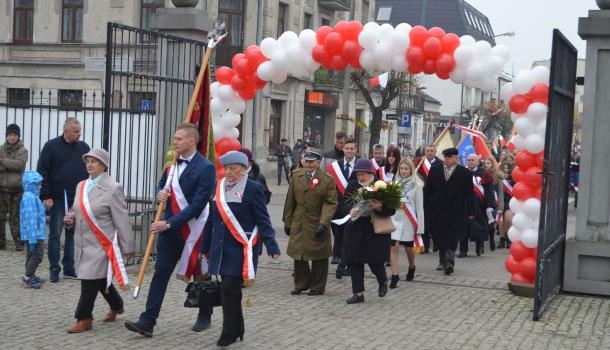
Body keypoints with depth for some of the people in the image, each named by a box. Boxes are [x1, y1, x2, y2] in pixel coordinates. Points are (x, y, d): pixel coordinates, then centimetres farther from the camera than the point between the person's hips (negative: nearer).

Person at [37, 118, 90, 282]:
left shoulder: (84, 148, 8)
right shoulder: (51, 146, -1)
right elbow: (42, 172, -3)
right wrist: (46, 196, -9)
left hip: (78, 200, 3)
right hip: (57, 200, -3)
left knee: (73, 234, 7)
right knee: (55, 234, 0)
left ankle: (69, 268, 14)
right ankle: (54, 269, 7)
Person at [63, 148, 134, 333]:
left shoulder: (112, 188, -11)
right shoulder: (81, 186, 10)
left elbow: (122, 220, -10)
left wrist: (128, 247, -9)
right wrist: (70, 217, -1)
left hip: (101, 244, -7)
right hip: (83, 242, 7)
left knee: (91, 280, -6)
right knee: (100, 279, 17)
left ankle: (84, 318, 4)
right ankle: (116, 306, 38)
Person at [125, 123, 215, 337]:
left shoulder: (205, 168, -15)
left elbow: (197, 205, -20)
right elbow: (162, 184, 23)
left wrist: (169, 223, -21)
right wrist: (161, 193, -3)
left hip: (193, 228, -5)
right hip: (170, 227, 5)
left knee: (199, 275, 11)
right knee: (161, 272, -1)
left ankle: (205, 317, 30)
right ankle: (147, 321, -2)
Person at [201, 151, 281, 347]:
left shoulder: (253, 188, -6)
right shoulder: (219, 187, 11)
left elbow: (263, 221, -7)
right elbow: (212, 220, 17)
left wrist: (272, 247, -13)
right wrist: (206, 247, 20)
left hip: (241, 249, -6)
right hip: (222, 248, 6)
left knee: (230, 288, -10)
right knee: (230, 290, 12)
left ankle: (229, 333, 2)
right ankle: (237, 330, 25)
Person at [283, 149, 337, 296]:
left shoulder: (327, 180, -8)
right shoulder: (297, 175, 5)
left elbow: (331, 204, -11)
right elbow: (290, 200, 9)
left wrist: (323, 223, -22)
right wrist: (287, 221, 9)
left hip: (317, 224, -4)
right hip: (298, 224, 4)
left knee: (319, 257, 5)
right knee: (298, 255, 9)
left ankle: (317, 287, 18)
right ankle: (301, 284, 24)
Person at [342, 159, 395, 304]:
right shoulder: (352, 186, 5)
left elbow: (392, 209, -8)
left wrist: (380, 208, -28)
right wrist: (350, 210, -15)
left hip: (376, 231, -4)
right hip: (355, 231, 4)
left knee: (375, 262, 1)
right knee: (354, 262, 3)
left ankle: (383, 282, 34)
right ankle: (358, 294, 13)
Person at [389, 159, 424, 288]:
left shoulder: (417, 185, -4)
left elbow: (419, 206, -4)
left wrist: (419, 225, -6)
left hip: (409, 221, -1)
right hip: (395, 219, 1)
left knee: (409, 248, 13)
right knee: (394, 248, -8)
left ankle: (411, 268, 42)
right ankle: (394, 276, -5)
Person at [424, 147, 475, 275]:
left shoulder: (465, 173, -1)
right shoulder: (434, 170, 7)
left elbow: (469, 194, 0)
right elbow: (427, 190, 10)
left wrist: (470, 212, -2)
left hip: (456, 212, -3)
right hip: (437, 211, 3)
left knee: (452, 239, -8)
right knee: (439, 238, 9)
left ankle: (449, 262, -13)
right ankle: (443, 261, 19)